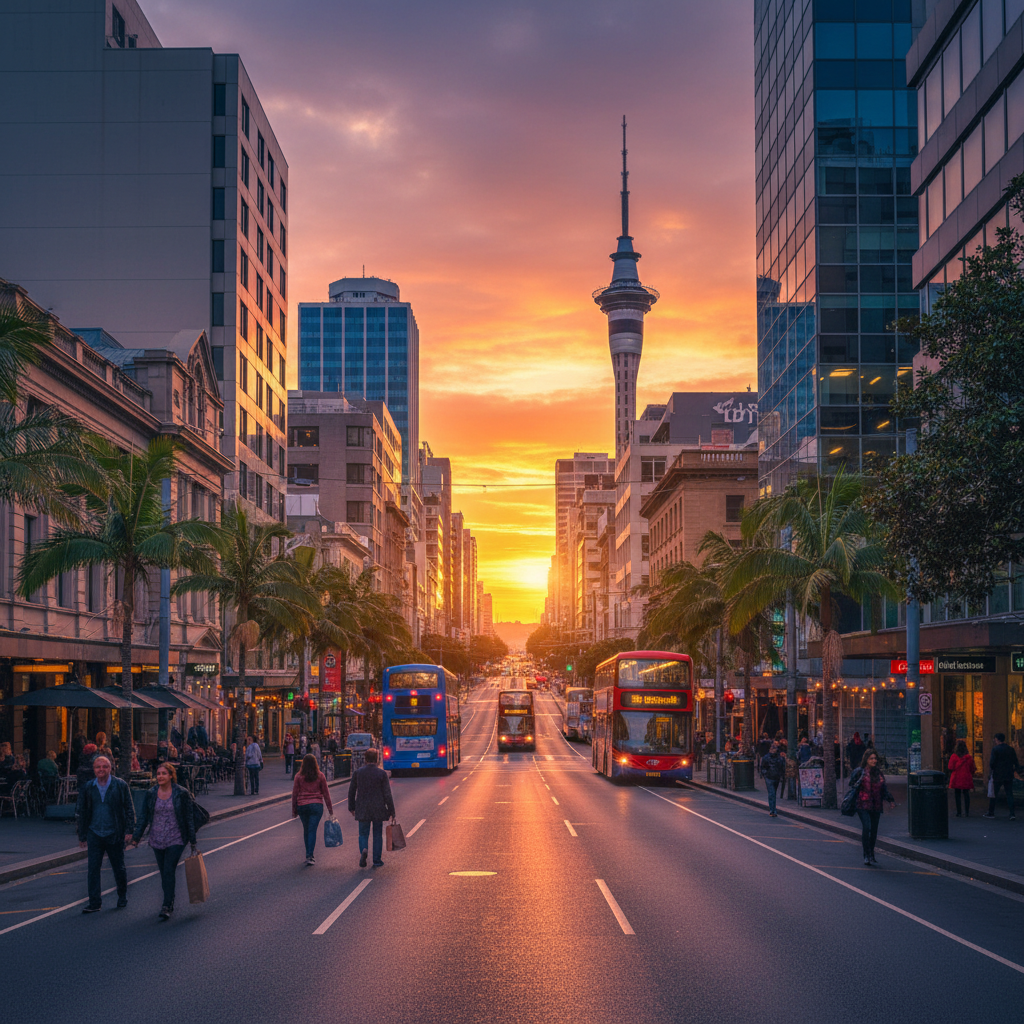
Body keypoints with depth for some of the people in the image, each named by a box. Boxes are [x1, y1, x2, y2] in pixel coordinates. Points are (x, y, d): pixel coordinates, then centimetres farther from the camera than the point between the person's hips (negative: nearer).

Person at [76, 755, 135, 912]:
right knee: (93, 868, -5)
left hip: (115, 834, -2)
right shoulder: (87, 787, 4)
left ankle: (122, 897, 27)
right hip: (95, 834, 2)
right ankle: (94, 902, 0)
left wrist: (129, 830, -8)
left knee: (118, 868, 8)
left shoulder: (120, 785, -3)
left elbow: (129, 809, 0)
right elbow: (83, 812, 10)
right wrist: (82, 836, 10)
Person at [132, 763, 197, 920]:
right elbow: (144, 818, 7)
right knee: (163, 873, 9)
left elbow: (189, 818, -1)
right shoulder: (150, 794, 3)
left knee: (169, 872, -11)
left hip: (175, 840, -4)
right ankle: (170, 901, 26)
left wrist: (192, 841, -1)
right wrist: (136, 837, 0)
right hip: (156, 840, 4)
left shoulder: (182, 793, -5)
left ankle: (166, 907, -10)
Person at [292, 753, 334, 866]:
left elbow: (295, 793, 0)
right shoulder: (320, 776, -1)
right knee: (312, 830, -3)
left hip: (302, 806, 1)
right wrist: (330, 809, 9)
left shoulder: (299, 776, -2)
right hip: (316, 805, -1)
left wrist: (294, 810, 7)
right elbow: (325, 793, 2)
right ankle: (310, 856, -13)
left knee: (306, 830, 16)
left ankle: (309, 855, 23)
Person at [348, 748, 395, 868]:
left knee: (363, 834, 10)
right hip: (378, 810, -1)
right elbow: (387, 794, -7)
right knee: (378, 835, 11)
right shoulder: (382, 773, -8)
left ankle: (363, 850, -19)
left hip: (362, 810, 1)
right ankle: (377, 860, 12)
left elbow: (351, 791, 5)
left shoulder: (357, 772, -2)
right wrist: (391, 811, 0)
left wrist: (352, 807, 17)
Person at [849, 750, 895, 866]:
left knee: (874, 830, 6)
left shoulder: (878, 773, 14)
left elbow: (884, 788, 21)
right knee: (866, 827, -19)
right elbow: (853, 787, 2)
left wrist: (890, 800, 13)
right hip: (863, 805, -5)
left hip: (876, 806, 5)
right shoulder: (859, 772, 0)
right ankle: (867, 855, -13)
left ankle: (871, 855, 21)